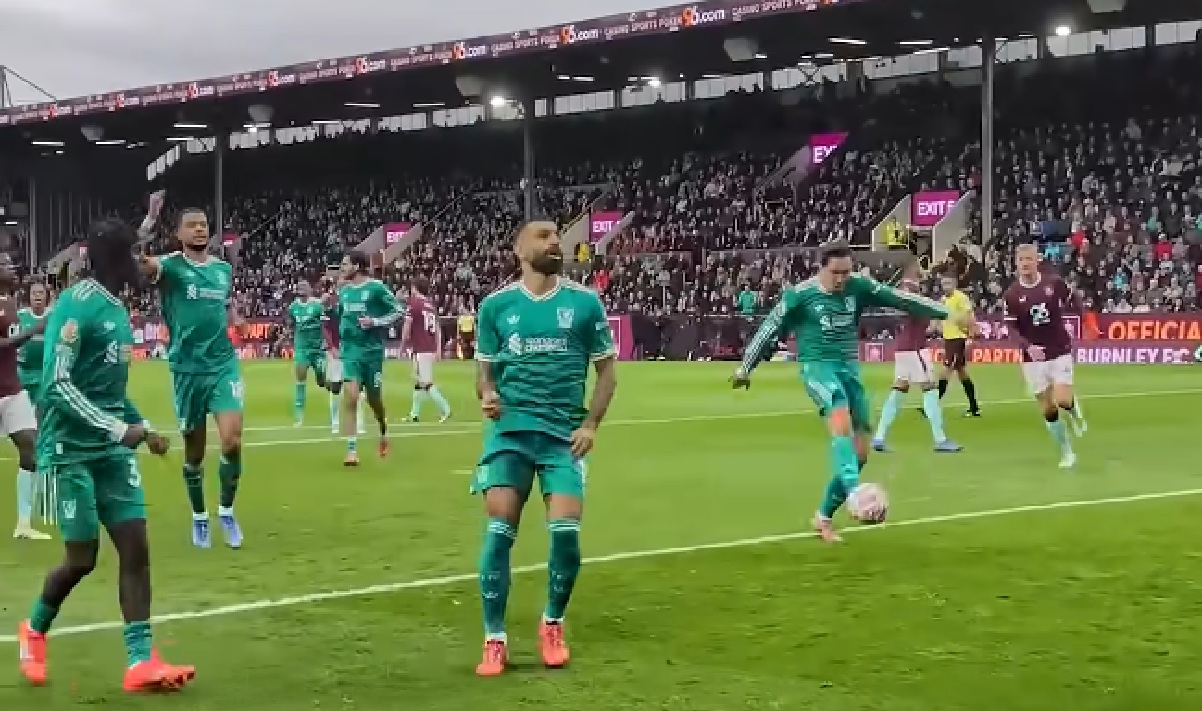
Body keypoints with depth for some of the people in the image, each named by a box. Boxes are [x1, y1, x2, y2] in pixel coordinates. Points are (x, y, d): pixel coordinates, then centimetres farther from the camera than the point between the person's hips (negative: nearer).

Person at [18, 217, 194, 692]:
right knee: (83, 558, -1)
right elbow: (57, 386, -21)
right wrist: (119, 428, -23)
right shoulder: (76, 306, -14)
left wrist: (141, 428, 19)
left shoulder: (117, 309, 12)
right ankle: (34, 630, 27)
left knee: (135, 547, -1)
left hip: (112, 449, 8)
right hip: (73, 448, -8)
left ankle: (140, 661, 0)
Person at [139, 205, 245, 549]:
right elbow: (139, 262, -31)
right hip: (187, 369, -2)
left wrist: (232, 320, 8)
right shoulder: (170, 266, -6)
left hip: (224, 365, 2)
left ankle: (226, 511, 9)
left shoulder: (224, 269, 8)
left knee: (232, 440, -13)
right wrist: (150, 219, -44)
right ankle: (199, 518, 29)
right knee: (194, 451, 9)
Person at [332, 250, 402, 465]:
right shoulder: (344, 290, 8)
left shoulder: (376, 287, -9)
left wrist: (375, 322, -17)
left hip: (373, 350, -3)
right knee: (350, 396, -12)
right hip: (351, 350, 3)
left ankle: (383, 430, 42)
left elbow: (398, 311, -8)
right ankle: (351, 450, -10)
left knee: (374, 398, 9)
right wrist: (342, 330, 10)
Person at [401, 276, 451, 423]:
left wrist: (403, 345, 3)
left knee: (426, 383, -7)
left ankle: (445, 409, -16)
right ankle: (415, 413, 21)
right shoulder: (432, 305, 14)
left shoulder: (413, 302, -6)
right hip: (431, 348, 8)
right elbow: (438, 329, 13)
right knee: (418, 382, 16)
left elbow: (407, 326, -8)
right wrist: (438, 349, 15)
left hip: (420, 349, -8)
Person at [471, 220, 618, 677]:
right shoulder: (496, 305, 4)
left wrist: (591, 424, -2)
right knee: (499, 530, -7)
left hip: (563, 433, 0)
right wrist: (486, 395, -11)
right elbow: (484, 368, 12)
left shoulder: (585, 302, 3)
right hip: (509, 431, 0)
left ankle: (552, 626, 17)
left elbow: (606, 369, 9)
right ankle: (494, 641, 4)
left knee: (565, 532, -9)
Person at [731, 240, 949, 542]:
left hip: (850, 368, 5)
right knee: (842, 423, -34)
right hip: (817, 366, -5)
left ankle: (824, 516, 17)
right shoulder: (799, 295, -8)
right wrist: (745, 367, 8)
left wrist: (946, 313, 1)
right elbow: (770, 329, 1)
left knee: (860, 453, 2)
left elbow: (902, 299, 2)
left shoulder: (859, 287, 0)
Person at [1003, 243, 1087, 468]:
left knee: (1062, 400, -15)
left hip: (1060, 351, -1)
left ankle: (1076, 412, 23)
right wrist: (1028, 346, -25)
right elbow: (1011, 327, -9)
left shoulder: (1054, 283, -6)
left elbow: (1073, 302, 11)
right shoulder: (1012, 294, -8)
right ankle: (1066, 452, 20)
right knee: (1048, 409, 4)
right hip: (1033, 357, 1)